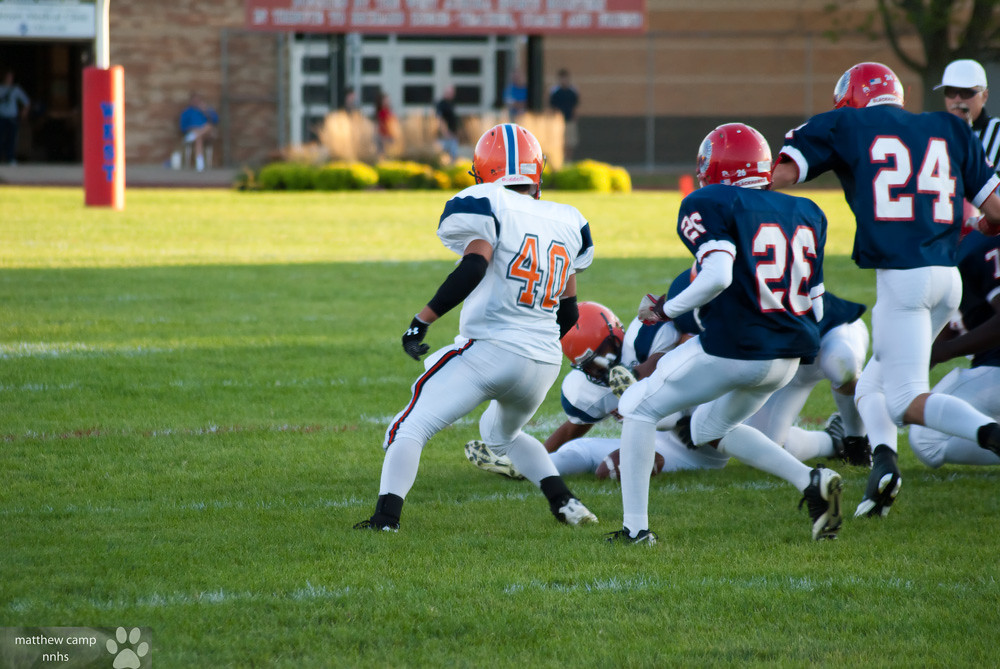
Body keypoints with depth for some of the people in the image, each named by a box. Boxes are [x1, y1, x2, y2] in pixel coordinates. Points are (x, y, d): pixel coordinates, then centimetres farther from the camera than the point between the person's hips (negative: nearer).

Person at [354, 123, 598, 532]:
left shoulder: (486, 207, -4)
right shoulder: (567, 223, 16)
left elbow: (475, 267, -21)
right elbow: (569, 312, 19)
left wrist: (422, 320, -17)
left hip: (490, 347, -7)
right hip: (545, 361, 7)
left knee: (410, 428, -3)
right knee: (502, 434, 32)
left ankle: (386, 517, -19)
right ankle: (563, 500, 16)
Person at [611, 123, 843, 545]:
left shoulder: (711, 206, -6)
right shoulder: (805, 214, 15)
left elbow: (718, 276, -21)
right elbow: (815, 306, 14)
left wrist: (664, 310, -9)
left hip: (733, 349, -7)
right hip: (788, 358, 7)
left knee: (639, 410, 13)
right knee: (712, 429, 29)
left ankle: (636, 526, 7)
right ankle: (812, 482, 10)